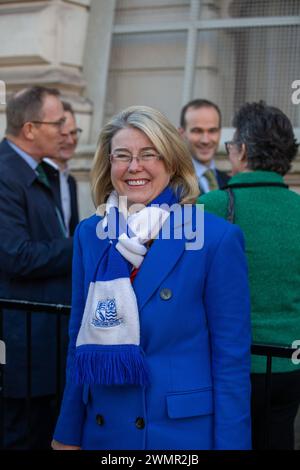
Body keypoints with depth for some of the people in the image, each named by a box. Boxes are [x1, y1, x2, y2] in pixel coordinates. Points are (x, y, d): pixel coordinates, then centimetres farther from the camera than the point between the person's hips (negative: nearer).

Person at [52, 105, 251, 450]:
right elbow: (80, 342, 9)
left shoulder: (217, 238, -11)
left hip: (184, 433, -4)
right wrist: (68, 434, 9)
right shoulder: (89, 234, 3)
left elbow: (231, 359, -9)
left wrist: (230, 444, -11)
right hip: (102, 431, 4)